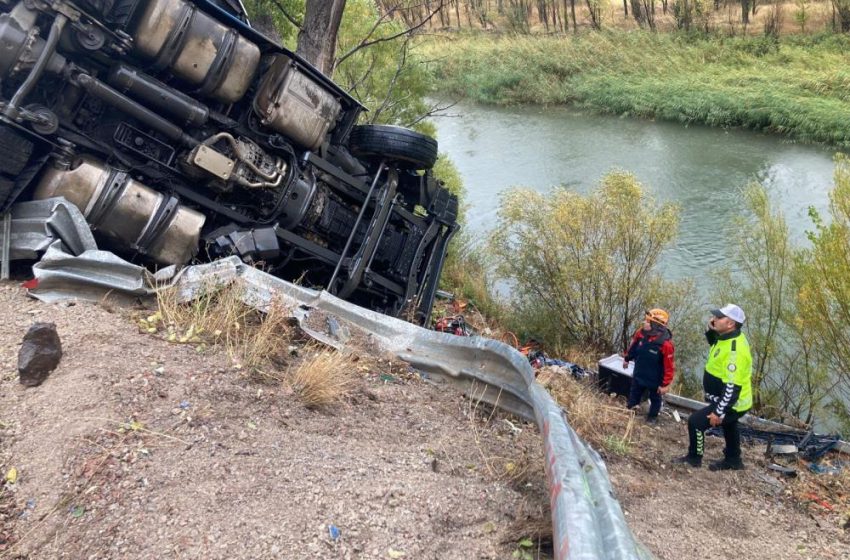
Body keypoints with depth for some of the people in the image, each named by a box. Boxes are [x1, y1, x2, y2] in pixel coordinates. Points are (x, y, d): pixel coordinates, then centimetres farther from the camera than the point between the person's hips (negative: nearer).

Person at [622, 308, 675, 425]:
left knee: (655, 399, 23)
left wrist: (665, 384, -19)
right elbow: (633, 346, 4)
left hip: (655, 379, -5)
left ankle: (652, 417, 48)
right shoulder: (641, 333, -19)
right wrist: (627, 359, 18)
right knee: (634, 394, 26)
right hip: (639, 374, 5)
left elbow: (669, 367, -26)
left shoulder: (665, 343, -35)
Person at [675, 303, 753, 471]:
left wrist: (719, 412, -29)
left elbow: (732, 387, -33)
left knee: (696, 421, -9)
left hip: (731, 403, -11)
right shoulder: (729, 337, -4)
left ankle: (694, 458, 11)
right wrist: (711, 331, -1)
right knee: (728, 426, 30)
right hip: (729, 401, 11)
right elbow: (716, 346, 21)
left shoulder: (735, 350, -33)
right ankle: (733, 460, 51)